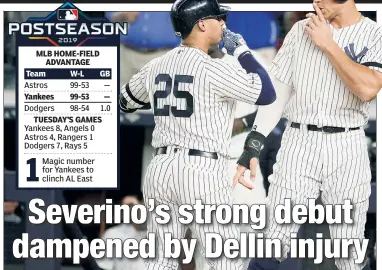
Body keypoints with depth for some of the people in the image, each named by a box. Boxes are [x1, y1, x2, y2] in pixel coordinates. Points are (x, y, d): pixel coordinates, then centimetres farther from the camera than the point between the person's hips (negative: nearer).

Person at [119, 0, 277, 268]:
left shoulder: (156, 66, 9)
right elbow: (267, 94, -7)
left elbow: (126, 102, 26)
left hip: (160, 171, 7)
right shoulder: (212, 69, -11)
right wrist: (243, 51, 3)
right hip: (202, 174, -6)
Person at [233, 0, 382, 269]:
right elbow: (276, 92, 7)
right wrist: (253, 145, -2)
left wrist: (328, 44, -12)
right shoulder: (301, 30, 7)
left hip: (347, 148, -2)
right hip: (298, 143, 2)